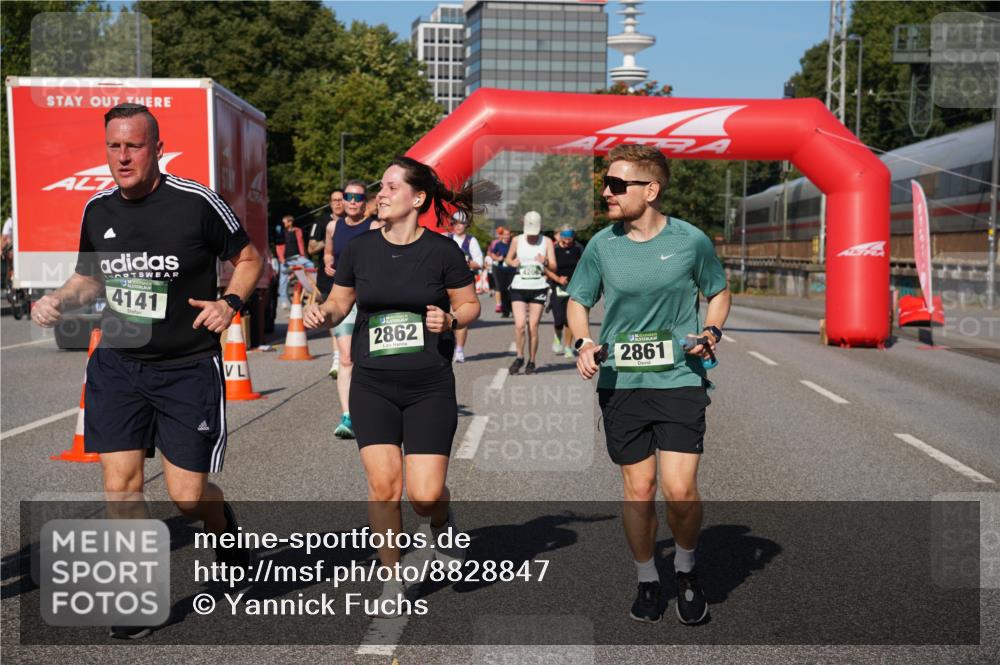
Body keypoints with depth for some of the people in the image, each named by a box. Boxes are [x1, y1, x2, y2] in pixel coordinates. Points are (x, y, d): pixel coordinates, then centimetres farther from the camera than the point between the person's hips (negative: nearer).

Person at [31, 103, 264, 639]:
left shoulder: (196, 202, -11)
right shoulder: (97, 209, 3)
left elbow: (248, 258, 2)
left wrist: (231, 302, -15)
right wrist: (59, 299, -1)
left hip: (189, 368, -4)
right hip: (117, 365, 4)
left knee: (187, 496, 0)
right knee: (120, 484, -2)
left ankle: (224, 526, 37)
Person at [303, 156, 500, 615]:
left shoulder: (442, 250, -4)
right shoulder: (359, 249, 3)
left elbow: (470, 305, 6)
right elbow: (339, 303, 12)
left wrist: (450, 321, -14)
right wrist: (321, 314, -9)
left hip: (430, 387, -2)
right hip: (372, 386, 2)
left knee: (424, 495, -7)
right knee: (383, 484, -7)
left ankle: (442, 520, 32)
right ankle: (391, 580, 14)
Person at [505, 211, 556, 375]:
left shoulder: (547, 241, 1)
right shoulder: (517, 240, 4)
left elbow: (554, 266, -3)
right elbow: (508, 259, 16)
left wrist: (545, 262, -25)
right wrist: (512, 262, -7)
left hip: (539, 288, 0)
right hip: (519, 287, 0)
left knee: (533, 327, 0)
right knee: (519, 325, -11)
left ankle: (531, 362, 13)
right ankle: (519, 357, 8)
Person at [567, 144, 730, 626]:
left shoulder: (691, 240, -3)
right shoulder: (602, 244, 1)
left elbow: (718, 292, 12)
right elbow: (578, 301, 13)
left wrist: (712, 331, -6)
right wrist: (582, 342, -6)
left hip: (680, 381, -2)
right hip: (620, 384, 2)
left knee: (679, 489, -9)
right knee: (638, 489, 8)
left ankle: (686, 569, 21)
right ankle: (647, 581, 28)